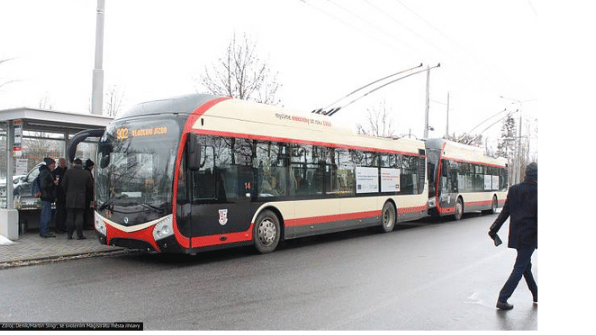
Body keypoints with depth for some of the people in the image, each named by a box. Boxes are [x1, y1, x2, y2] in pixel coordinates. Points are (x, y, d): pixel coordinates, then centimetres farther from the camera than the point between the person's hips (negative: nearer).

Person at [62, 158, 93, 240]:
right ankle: (79, 235, 0)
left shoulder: (68, 172, -1)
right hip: (81, 199, 0)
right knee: (79, 217, 1)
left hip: (70, 198, 0)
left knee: (70, 217, 6)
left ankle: (69, 234, 9)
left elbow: (63, 185, 3)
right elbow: (89, 187, 6)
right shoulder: (86, 174, 0)